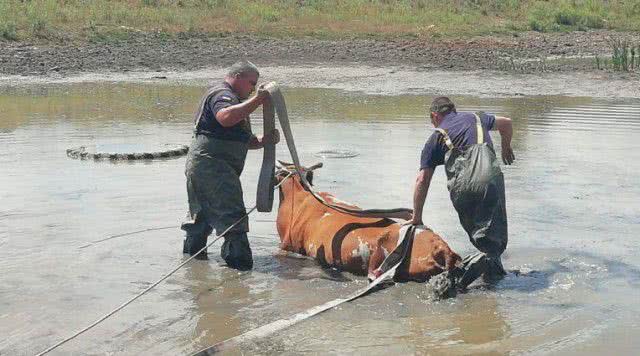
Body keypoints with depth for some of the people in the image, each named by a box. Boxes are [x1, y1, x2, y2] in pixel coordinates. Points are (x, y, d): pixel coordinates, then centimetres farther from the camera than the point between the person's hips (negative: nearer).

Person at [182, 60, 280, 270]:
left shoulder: (234, 100, 26)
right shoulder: (222, 94, -8)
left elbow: (245, 141, 24)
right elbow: (225, 117, -33)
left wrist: (264, 140, 4)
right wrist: (257, 100, -27)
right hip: (211, 164, -11)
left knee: (204, 211, 19)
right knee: (232, 213, -12)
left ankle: (192, 250, 30)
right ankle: (239, 259, -12)